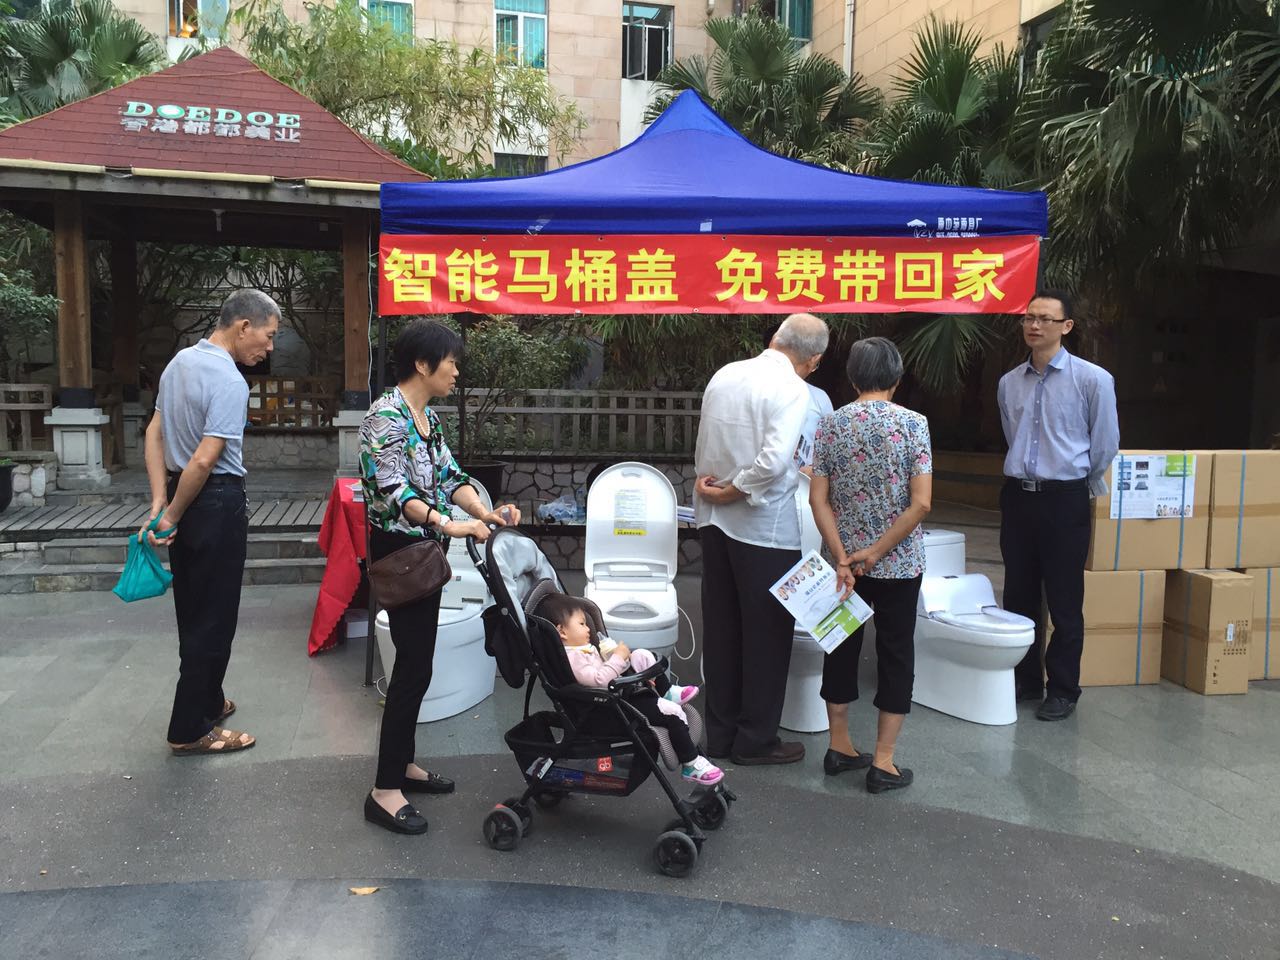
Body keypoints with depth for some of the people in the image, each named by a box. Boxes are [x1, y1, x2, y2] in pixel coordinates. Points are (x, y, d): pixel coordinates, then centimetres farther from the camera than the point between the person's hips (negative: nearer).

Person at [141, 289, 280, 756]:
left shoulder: (180, 361, 8)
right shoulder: (230, 382, -20)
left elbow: (154, 434, 8)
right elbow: (204, 461, -24)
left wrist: (160, 502, 3)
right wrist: (170, 517, -12)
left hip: (182, 496, 9)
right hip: (217, 503, -9)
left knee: (193, 612, 19)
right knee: (214, 619, 1)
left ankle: (206, 702, 35)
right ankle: (190, 730, 10)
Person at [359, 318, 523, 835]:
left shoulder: (428, 417, 11)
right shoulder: (386, 417, -17)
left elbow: (449, 475, 10)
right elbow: (392, 489, -26)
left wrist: (485, 511, -6)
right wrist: (449, 523, -37)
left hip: (425, 551, 9)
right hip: (399, 551, -9)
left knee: (415, 660, 15)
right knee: (415, 666, -8)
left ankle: (402, 763, 27)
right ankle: (385, 791, 1)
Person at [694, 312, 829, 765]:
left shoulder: (725, 374, 8)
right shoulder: (792, 389, -13)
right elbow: (774, 461, -23)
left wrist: (710, 486, 11)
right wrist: (733, 492, -12)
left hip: (714, 520, 7)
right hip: (762, 526, -7)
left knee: (721, 627, 14)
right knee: (767, 631, 6)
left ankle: (720, 733, 25)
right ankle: (756, 740, 16)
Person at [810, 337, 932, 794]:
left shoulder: (831, 424, -2)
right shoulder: (912, 423, -10)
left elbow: (819, 499, -6)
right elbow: (921, 503, -17)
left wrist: (843, 558, -7)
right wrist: (876, 552, -13)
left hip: (845, 562, 3)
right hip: (899, 565, -3)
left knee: (841, 646, 16)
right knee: (896, 654, 8)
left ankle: (839, 746, 26)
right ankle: (883, 762, 11)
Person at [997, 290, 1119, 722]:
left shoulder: (1093, 380, -8)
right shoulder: (1009, 382, 7)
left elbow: (1105, 445, 1)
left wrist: (1077, 481, 12)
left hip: (1064, 499, -5)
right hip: (1017, 496, 5)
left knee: (1064, 603, 3)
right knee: (1019, 597, 12)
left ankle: (1063, 691, 17)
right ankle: (1025, 681, 26)